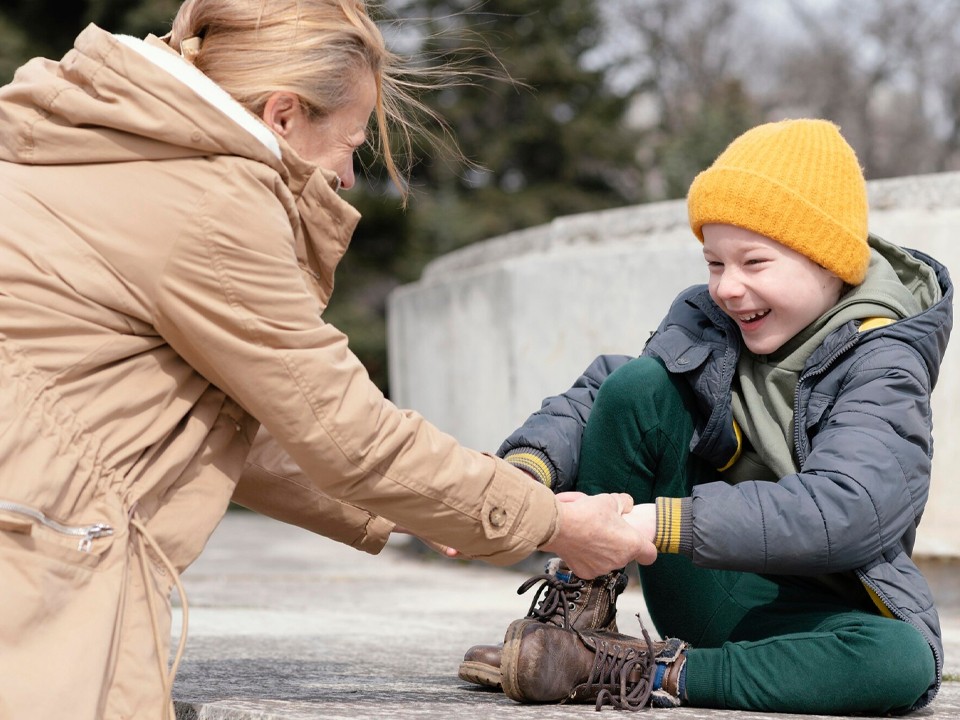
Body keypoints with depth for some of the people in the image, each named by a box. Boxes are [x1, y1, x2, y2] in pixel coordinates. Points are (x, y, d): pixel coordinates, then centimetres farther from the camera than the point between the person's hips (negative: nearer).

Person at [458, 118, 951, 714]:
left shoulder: (883, 364, -14)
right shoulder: (706, 322, 2)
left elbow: (841, 509, -31)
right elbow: (593, 400, -3)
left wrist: (652, 521, -41)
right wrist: (525, 472, -27)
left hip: (809, 610, -3)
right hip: (706, 592, 3)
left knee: (905, 663, -39)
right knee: (638, 382, -15)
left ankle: (650, 675, -27)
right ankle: (577, 615, -9)